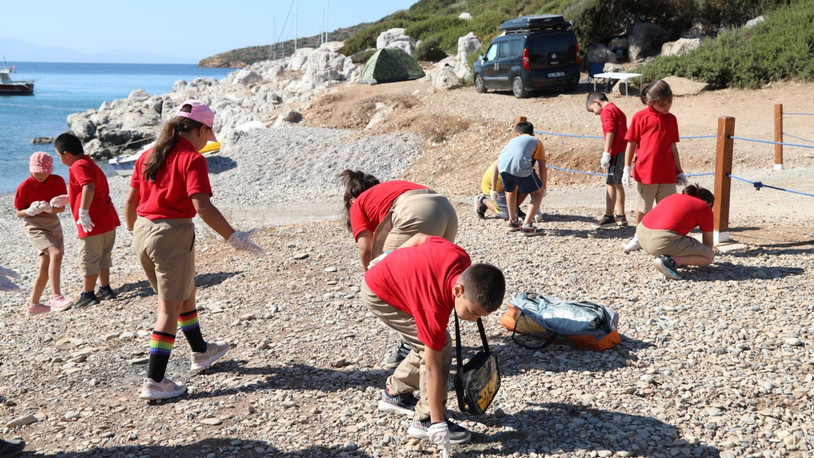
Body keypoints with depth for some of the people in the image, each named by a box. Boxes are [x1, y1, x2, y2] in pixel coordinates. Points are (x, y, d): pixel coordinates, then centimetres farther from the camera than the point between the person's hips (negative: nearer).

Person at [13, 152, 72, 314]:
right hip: (34, 226, -5)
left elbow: (62, 208, 0)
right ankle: (56, 297, -31)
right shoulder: (24, 187, -11)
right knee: (56, 253, -28)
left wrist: (49, 208, -22)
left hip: (53, 224, 5)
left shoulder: (58, 181, -2)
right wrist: (31, 211, -24)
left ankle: (33, 304, 20)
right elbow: (19, 213, -3)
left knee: (45, 268, 8)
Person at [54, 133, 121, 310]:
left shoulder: (79, 166, -14)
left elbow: (89, 187, -33)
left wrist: (83, 212, -35)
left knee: (88, 260, 0)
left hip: (93, 223, -10)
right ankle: (105, 289, 27)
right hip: (108, 220, 10)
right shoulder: (90, 164, 18)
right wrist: (67, 199, 37)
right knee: (103, 256, 19)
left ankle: (88, 295, 8)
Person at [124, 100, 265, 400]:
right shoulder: (192, 159, -12)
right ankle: (154, 382, 3)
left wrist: (133, 231, 28)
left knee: (185, 293, 25)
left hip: (143, 231, 8)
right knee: (170, 309, 2)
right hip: (172, 233, -8)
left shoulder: (148, 156, 10)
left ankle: (201, 352, 44)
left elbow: (130, 200, 13)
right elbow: (202, 207, -21)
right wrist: (234, 238, -17)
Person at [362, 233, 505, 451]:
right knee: (440, 349, -14)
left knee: (428, 346, 14)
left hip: (395, 275, 8)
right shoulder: (433, 307, -37)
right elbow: (433, 367, -32)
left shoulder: (461, 258, -22)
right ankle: (426, 421, -4)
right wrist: (438, 424, -27)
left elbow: (421, 237, -3)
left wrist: (394, 266, 16)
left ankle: (395, 393, 32)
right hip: (379, 295, -8)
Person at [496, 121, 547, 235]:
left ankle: (512, 221, 42)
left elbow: (496, 164, 31)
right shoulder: (536, 142, 31)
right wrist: (543, 188, 34)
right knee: (538, 192, 18)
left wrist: (493, 189, 34)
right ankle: (527, 225, 8)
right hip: (521, 166, -4)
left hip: (503, 166, 4)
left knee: (511, 189, 34)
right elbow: (542, 168, 22)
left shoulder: (512, 140, 38)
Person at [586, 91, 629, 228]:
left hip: (617, 152, -10)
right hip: (623, 150, 10)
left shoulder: (607, 111, -8)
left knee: (610, 183, -8)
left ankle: (609, 216, -8)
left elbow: (610, 132, -18)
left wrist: (606, 154, -20)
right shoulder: (616, 109, 22)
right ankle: (620, 216, 19)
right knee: (617, 183, 14)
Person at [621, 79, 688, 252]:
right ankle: (638, 238, 28)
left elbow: (673, 147, 14)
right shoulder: (640, 117, -3)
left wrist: (679, 171, 14)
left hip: (667, 174, 3)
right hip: (645, 173, -3)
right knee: (642, 209, 10)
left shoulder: (671, 119, 8)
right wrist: (627, 168, -5)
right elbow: (631, 144, 0)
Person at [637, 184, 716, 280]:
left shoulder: (675, 197, 29)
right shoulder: (704, 208, 10)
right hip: (663, 242, -8)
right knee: (710, 256, 6)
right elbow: (708, 242, 18)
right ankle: (669, 261, -11)